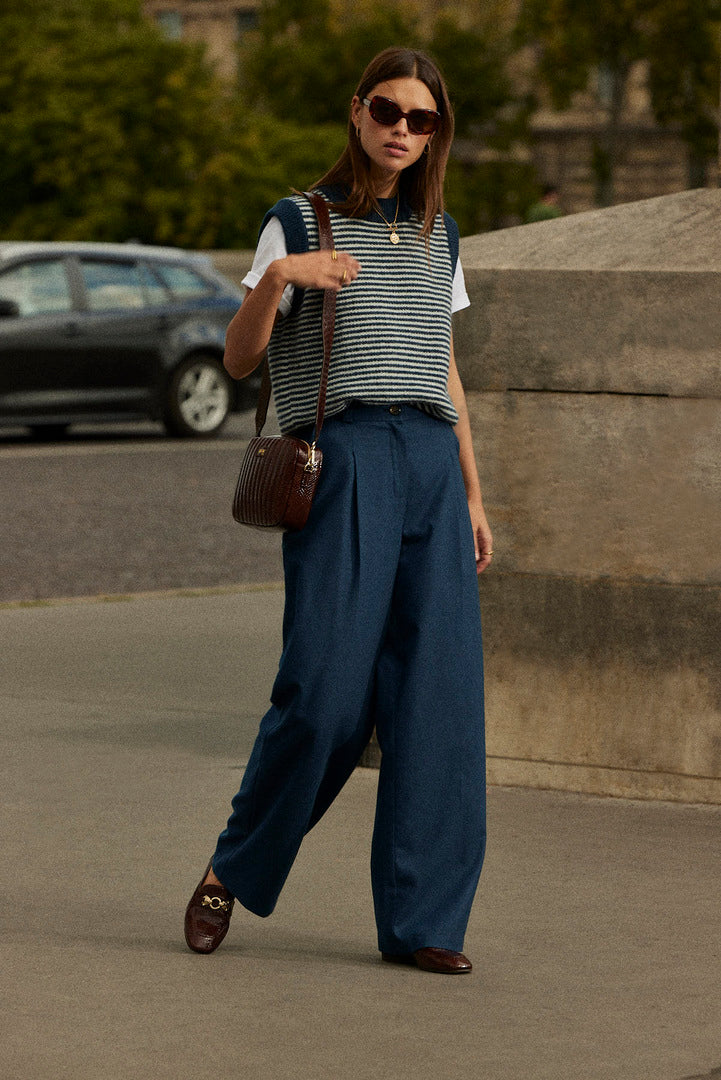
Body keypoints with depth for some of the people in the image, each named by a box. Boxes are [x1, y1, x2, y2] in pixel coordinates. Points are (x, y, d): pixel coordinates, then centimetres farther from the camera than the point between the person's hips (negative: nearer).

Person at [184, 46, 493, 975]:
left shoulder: (437, 236, 20)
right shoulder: (298, 224, 6)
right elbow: (238, 358, -1)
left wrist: (473, 498, 19)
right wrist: (276, 278, -20)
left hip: (432, 464, 4)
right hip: (342, 464, -4)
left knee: (439, 695, -4)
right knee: (325, 693, -11)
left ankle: (421, 922, 1)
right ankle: (233, 872, 12)